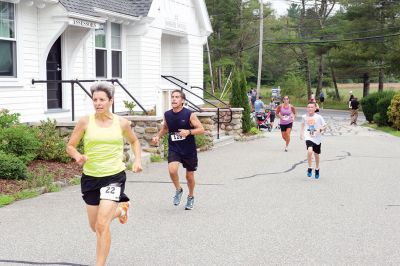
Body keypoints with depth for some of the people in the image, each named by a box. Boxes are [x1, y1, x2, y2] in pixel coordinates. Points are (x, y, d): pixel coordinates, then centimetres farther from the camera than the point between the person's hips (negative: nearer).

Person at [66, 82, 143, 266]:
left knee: (102, 225, -16)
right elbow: (70, 146, 1)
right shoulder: (85, 122, -5)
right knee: (94, 227, 16)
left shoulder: (121, 123, -2)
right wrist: (78, 157, -20)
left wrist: (137, 160, 1)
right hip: (90, 177, 2)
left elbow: (134, 141, 17)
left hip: (114, 177, -2)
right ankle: (120, 209, 46)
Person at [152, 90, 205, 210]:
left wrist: (188, 132, -28)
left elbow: (201, 129, -12)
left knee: (189, 176, 11)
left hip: (189, 150, -2)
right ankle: (178, 190, 5)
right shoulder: (167, 115, -1)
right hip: (174, 149, 2)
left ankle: (190, 197, 38)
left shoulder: (189, 114, -13)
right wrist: (158, 136, 2)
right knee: (172, 170, -24)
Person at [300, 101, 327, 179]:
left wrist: (320, 129, -19)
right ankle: (310, 169, -9)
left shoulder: (318, 117, -8)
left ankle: (317, 169, 40)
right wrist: (301, 133, 10)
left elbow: (325, 126, 0)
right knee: (309, 151, -26)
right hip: (309, 138, 0)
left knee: (316, 154, 15)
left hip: (317, 138, 0)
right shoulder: (304, 116, 0)